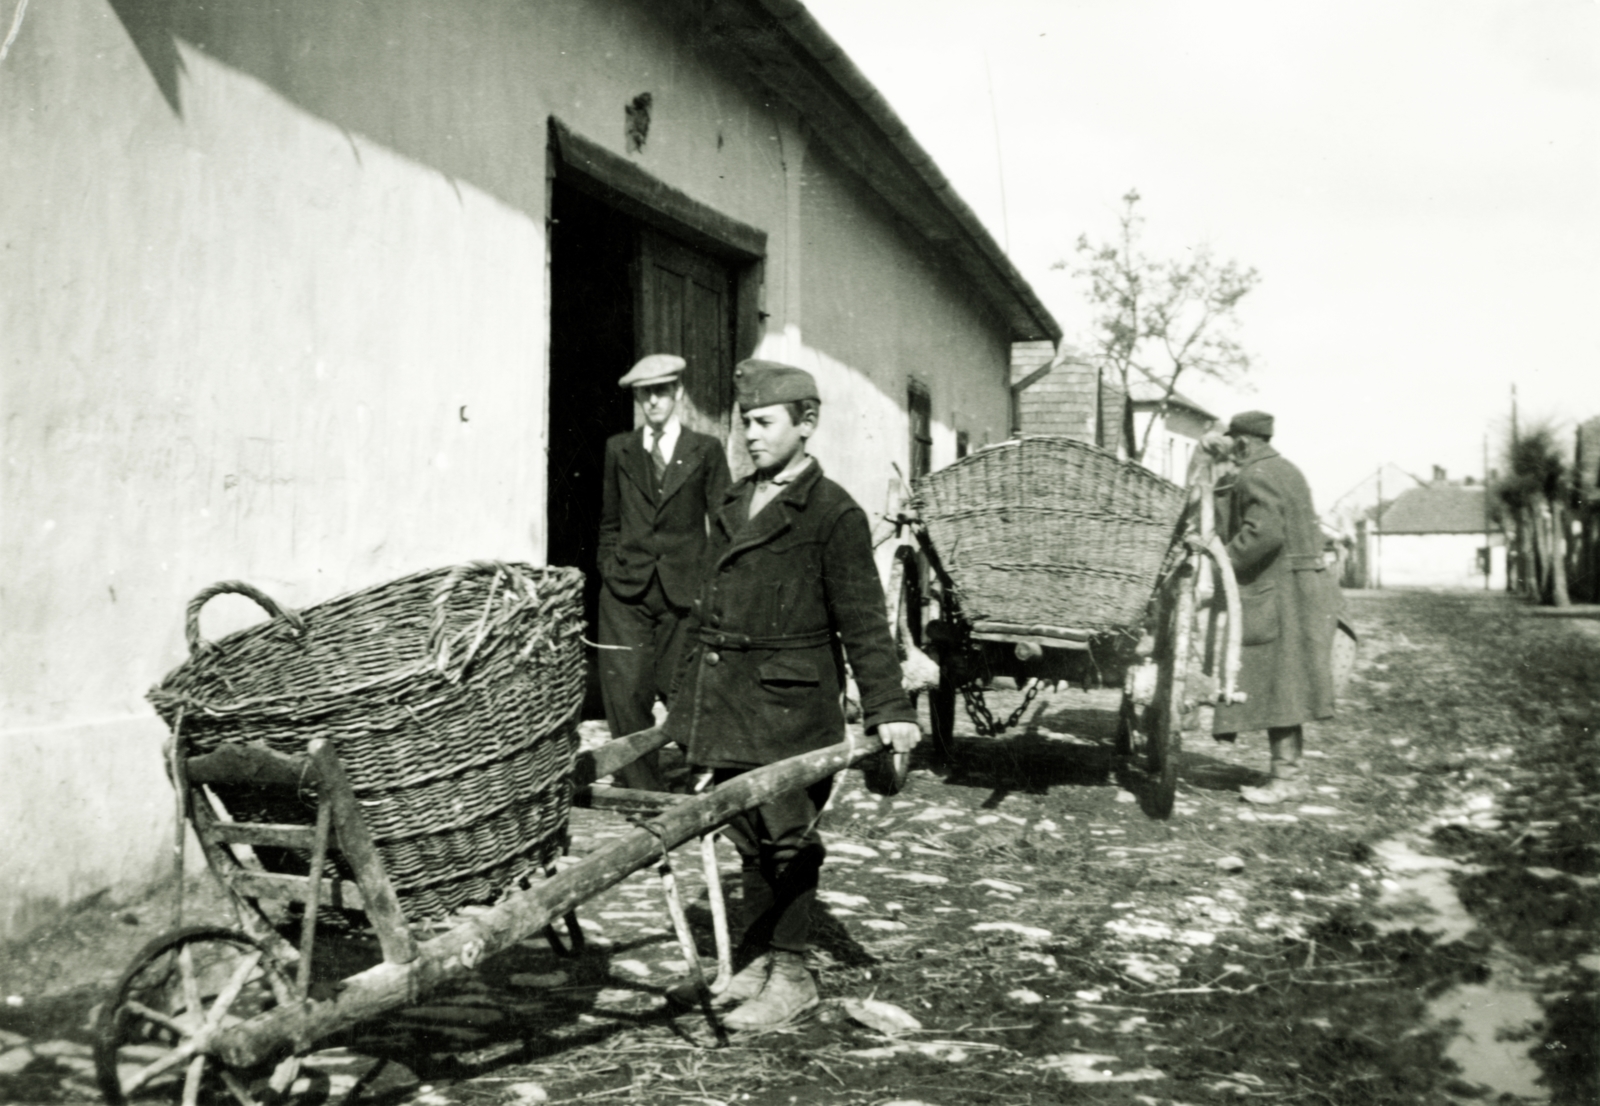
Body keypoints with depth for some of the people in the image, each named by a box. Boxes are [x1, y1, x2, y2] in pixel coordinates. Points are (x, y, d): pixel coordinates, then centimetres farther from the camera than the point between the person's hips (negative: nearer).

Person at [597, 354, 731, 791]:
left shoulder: (706, 450, 5)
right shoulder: (618, 449, 12)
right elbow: (609, 522, 17)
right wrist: (610, 569, 8)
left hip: (685, 589, -2)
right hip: (626, 590, 2)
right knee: (625, 692, -4)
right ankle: (640, 794, 7)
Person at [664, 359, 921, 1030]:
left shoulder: (833, 513, -7)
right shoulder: (735, 503, 14)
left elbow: (862, 620, -10)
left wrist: (888, 708, -16)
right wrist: (686, 691, 21)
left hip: (790, 701, -7)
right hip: (727, 698, 7)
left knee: (787, 836, 1)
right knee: (747, 837, 14)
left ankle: (791, 975, 14)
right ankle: (755, 964, 26)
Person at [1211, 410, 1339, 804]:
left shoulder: (1255, 476, -13)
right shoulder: (1286, 470, 18)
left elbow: (1264, 532, -25)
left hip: (1277, 593, -10)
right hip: (1304, 587, 10)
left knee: (1275, 685, -6)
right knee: (1285, 685, 13)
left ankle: (1286, 776, -2)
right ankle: (1292, 769, 19)